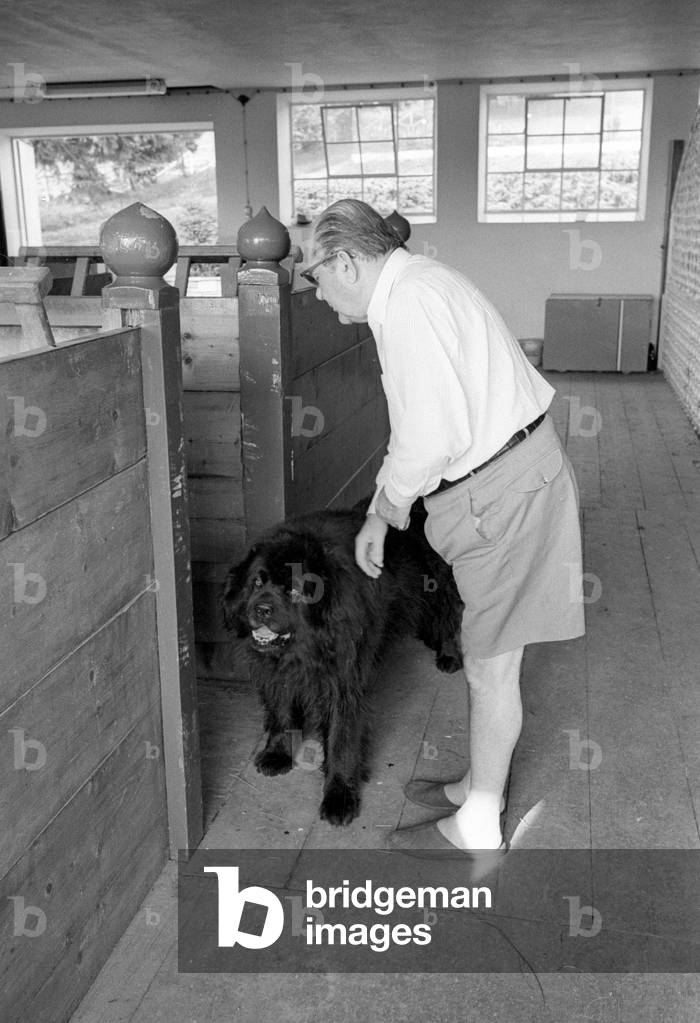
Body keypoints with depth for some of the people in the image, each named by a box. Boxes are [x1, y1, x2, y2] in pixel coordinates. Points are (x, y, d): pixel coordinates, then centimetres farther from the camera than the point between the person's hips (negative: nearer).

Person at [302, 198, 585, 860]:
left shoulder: (409, 303, -19)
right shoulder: (417, 284, 14)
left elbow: (434, 436, -27)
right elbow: (417, 423, 20)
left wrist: (392, 500, -7)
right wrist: (378, 517, 20)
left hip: (500, 490, -10)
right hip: (510, 472, 10)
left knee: (490, 663, 4)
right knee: (488, 655, 20)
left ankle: (477, 828, 21)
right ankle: (479, 787, 37)